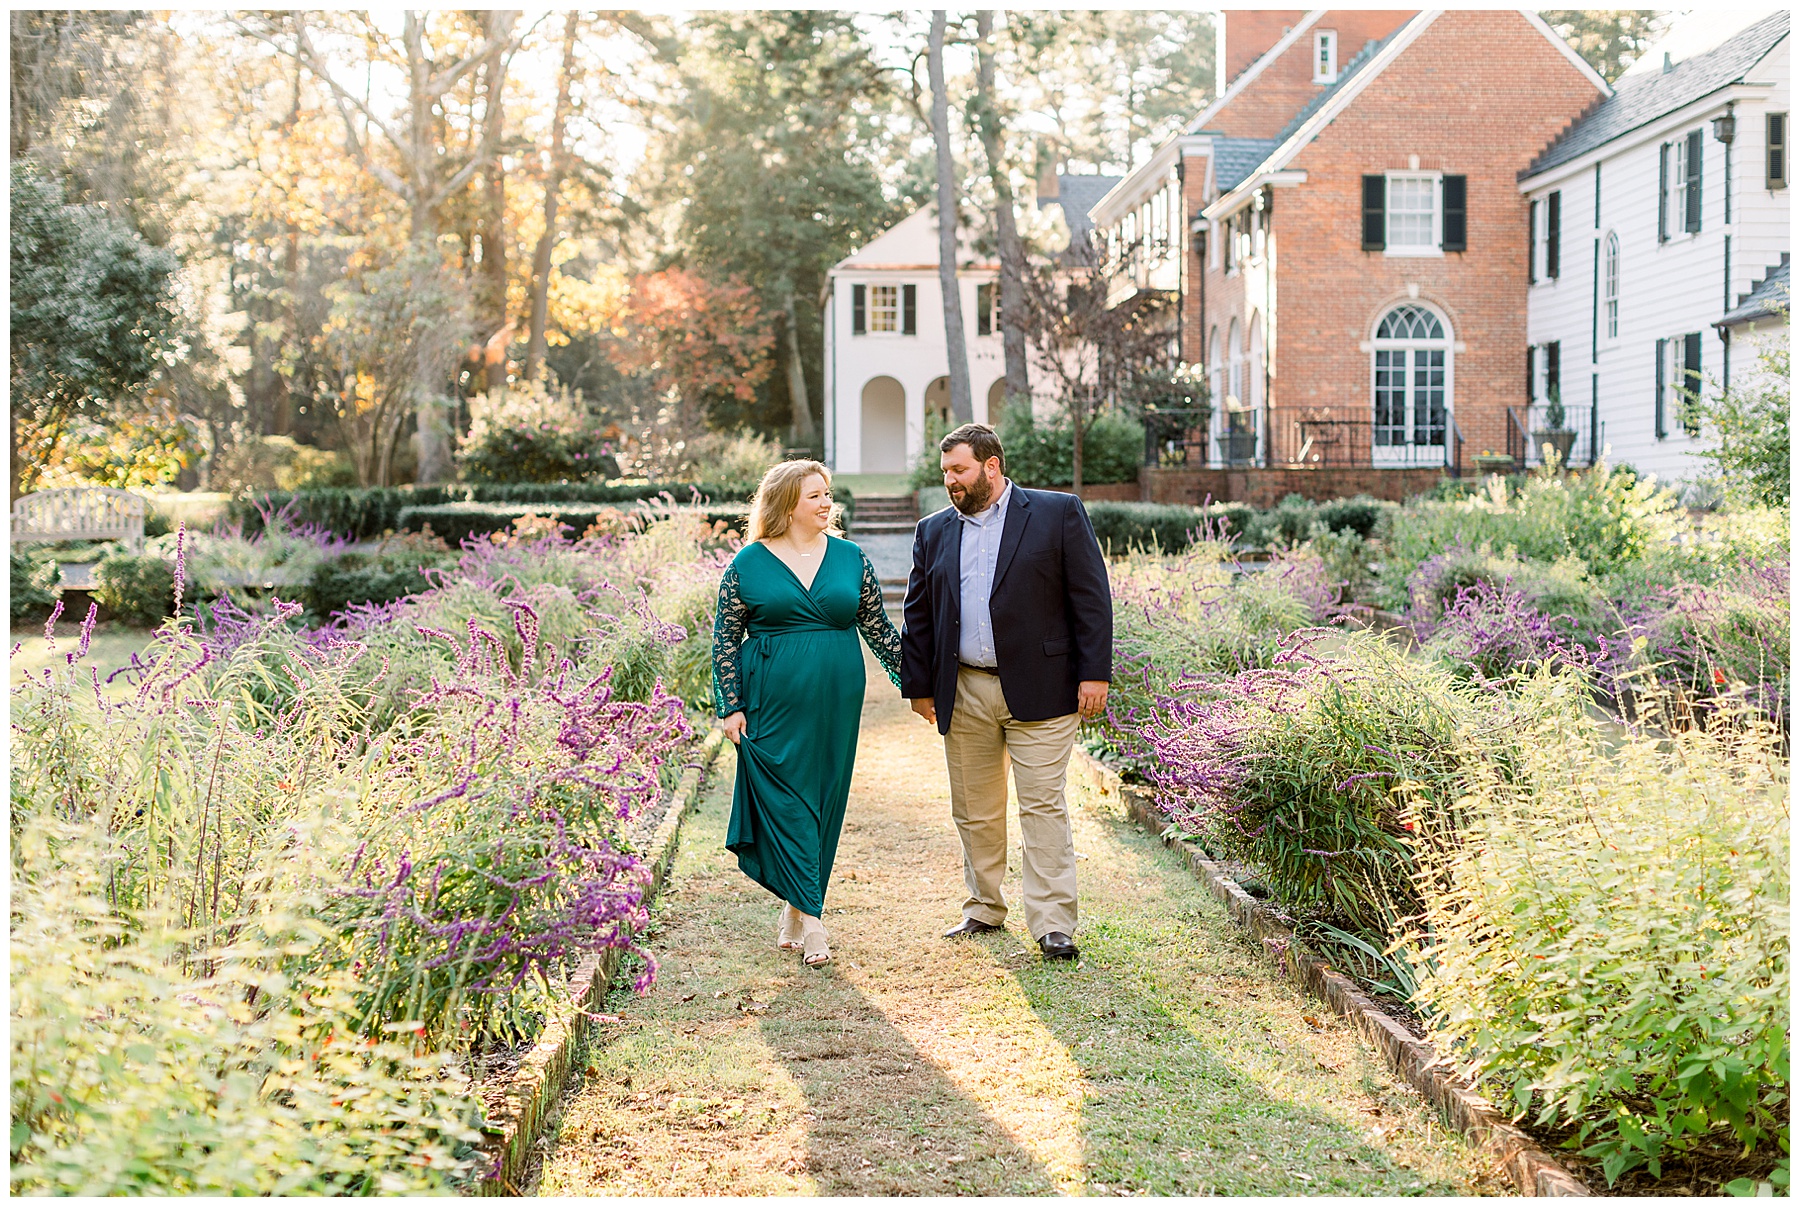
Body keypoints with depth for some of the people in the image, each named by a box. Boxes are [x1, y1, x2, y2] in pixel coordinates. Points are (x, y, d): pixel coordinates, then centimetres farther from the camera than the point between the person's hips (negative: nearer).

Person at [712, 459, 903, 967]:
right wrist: (730, 706, -4)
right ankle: (810, 922, -4)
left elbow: (879, 629, 13)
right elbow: (725, 641, 2)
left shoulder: (850, 558, 8)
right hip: (772, 706, -3)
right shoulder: (748, 564, 0)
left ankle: (794, 913, 18)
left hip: (836, 705, 3)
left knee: (824, 806, 6)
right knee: (786, 806, -6)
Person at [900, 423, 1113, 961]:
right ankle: (984, 909, 26)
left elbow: (1091, 598, -2)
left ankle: (1053, 923, -1)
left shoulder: (1059, 514, 1)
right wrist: (918, 686, 10)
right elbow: (918, 616, 15)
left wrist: (1094, 674, -8)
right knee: (974, 810, 11)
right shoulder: (934, 531, 13)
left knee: (1043, 805, -5)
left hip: (1039, 690, -4)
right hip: (963, 694, 4)